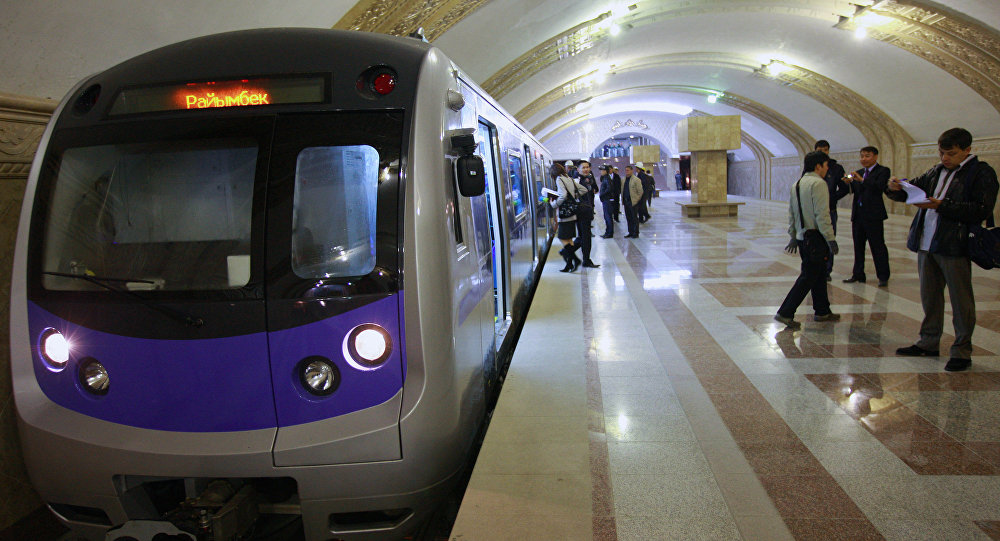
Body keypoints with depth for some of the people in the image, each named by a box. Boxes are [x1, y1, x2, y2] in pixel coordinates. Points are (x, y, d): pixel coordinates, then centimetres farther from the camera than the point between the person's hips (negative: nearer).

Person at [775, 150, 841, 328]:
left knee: (819, 274, 18)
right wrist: (830, 238, -17)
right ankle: (785, 313, -7)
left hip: (802, 238, 9)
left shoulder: (796, 185, 12)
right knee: (808, 277, -5)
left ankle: (822, 311, 27)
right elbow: (822, 214, -20)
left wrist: (793, 236, 22)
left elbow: (791, 213, 16)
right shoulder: (818, 183, -14)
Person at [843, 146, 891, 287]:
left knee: (878, 246, -3)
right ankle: (858, 275, 19)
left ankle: (883, 277, 3)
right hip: (858, 215, 6)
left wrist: (862, 180, -25)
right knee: (858, 246, 11)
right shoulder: (859, 173, 16)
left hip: (873, 215, -6)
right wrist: (849, 183, -12)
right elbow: (853, 191, 7)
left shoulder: (882, 171, -2)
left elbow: (880, 187, -19)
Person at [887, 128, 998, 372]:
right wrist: (896, 188, -3)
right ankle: (929, 342, 27)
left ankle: (962, 351, 10)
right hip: (926, 244, 7)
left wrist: (941, 205, -22)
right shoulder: (937, 172, 15)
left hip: (954, 247, -7)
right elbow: (914, 188, 21)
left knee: (960, 300, 1)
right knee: (929, 296, 15)